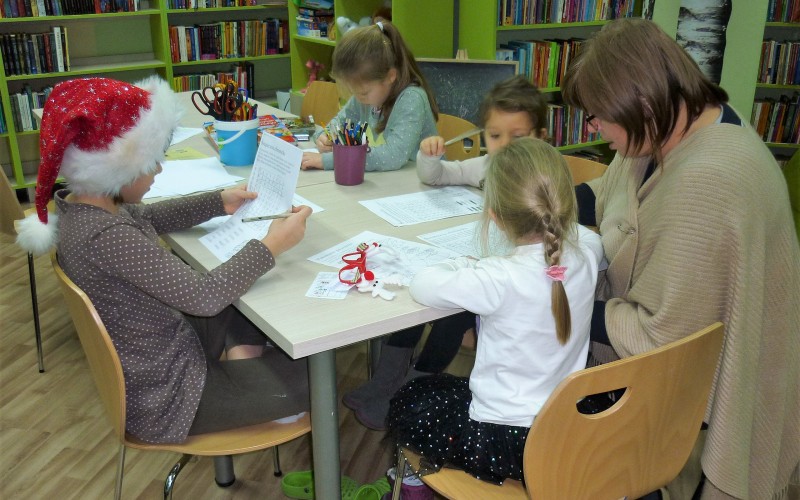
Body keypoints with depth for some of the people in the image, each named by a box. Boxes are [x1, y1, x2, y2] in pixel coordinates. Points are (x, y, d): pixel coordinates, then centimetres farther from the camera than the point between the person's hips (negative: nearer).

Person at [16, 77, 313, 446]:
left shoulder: (78, 203, -5)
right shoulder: (104, 237, -33)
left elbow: (146, 217, 15)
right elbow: (205, 296, -31)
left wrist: (219, 202, 10)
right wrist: (271, 246, -20)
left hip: (153, 357, 10)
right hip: (163, 398, -9)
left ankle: (240, 352, 15)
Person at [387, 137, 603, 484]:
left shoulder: (500, 280, -30)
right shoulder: (585, 255, -12)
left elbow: (421, 286, -18)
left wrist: (464, 265, -2)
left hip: (506, 441, -6)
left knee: (406, 404, 18)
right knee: (450, 386, 31)